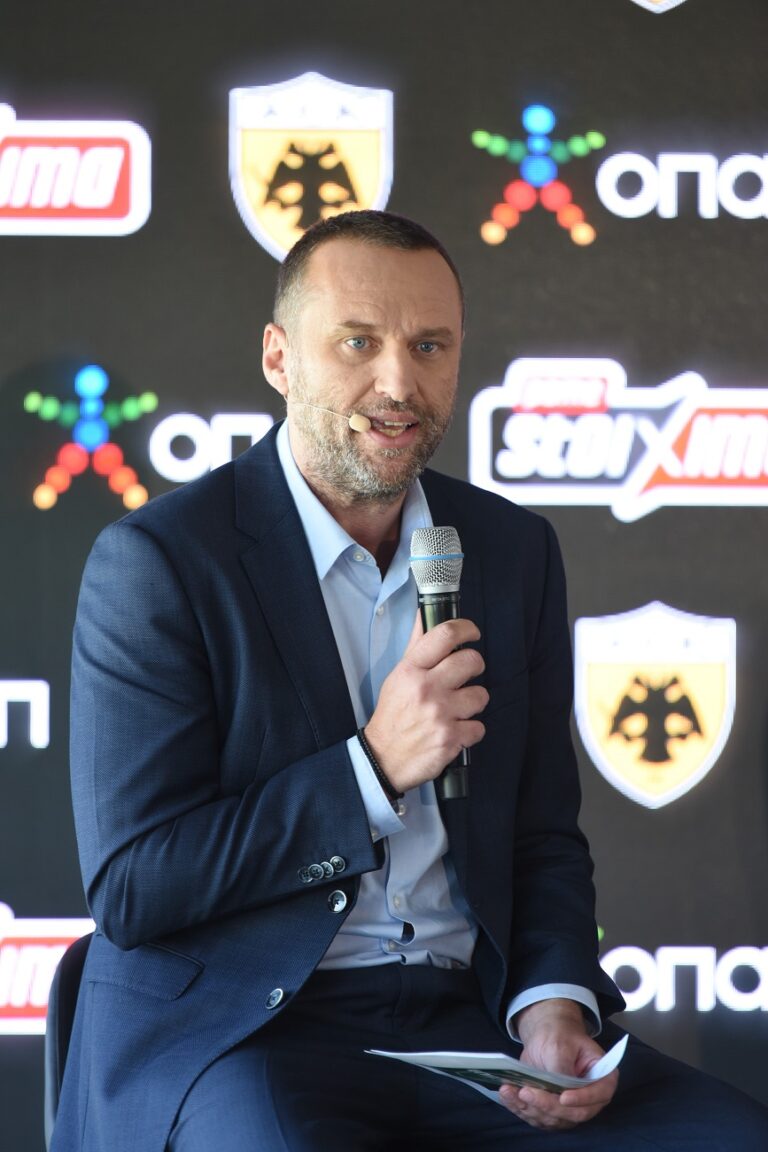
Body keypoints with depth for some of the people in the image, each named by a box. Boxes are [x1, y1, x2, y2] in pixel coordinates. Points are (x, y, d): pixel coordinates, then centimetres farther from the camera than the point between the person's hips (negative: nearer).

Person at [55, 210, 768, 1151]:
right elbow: (127, 890, -10)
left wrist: (553, 1004, -5)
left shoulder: (516, 552, 12)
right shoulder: (154, 562, -6)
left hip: (467, 1024, 5)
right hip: (234, 1033, -5)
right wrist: (375, 767, -16)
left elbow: (544, 841, 16)